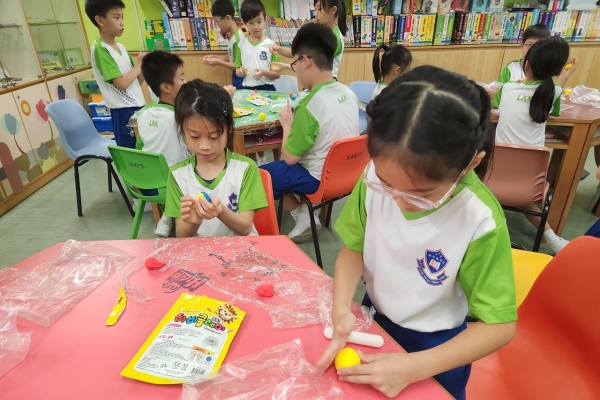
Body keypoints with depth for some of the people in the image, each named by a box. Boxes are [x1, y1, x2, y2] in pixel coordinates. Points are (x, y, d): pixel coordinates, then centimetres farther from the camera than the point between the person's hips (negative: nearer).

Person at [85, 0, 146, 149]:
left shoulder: (120, 47, 13)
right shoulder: (99, 49, -10)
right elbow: (121, 83, -17)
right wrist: (138, 65, -5)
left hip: (138, 107, 7)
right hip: (124, 111, -7)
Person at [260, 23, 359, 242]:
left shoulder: (310, 105, -26)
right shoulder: (348, 93, -3)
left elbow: (289, 157, -19)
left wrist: (287, 124, -5)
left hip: (319, 177, -8)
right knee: (279, 168, 25)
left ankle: (303, 215, 14)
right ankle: (304, 213, 23)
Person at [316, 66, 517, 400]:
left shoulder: (481, 221, -30)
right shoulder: (377, 178, -23)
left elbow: (499, 326, -20)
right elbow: (353, 249, -9)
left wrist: (413, 367, -27)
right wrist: (342, 309, -25)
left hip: (434, 345, -3)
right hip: (373, 317, 4)